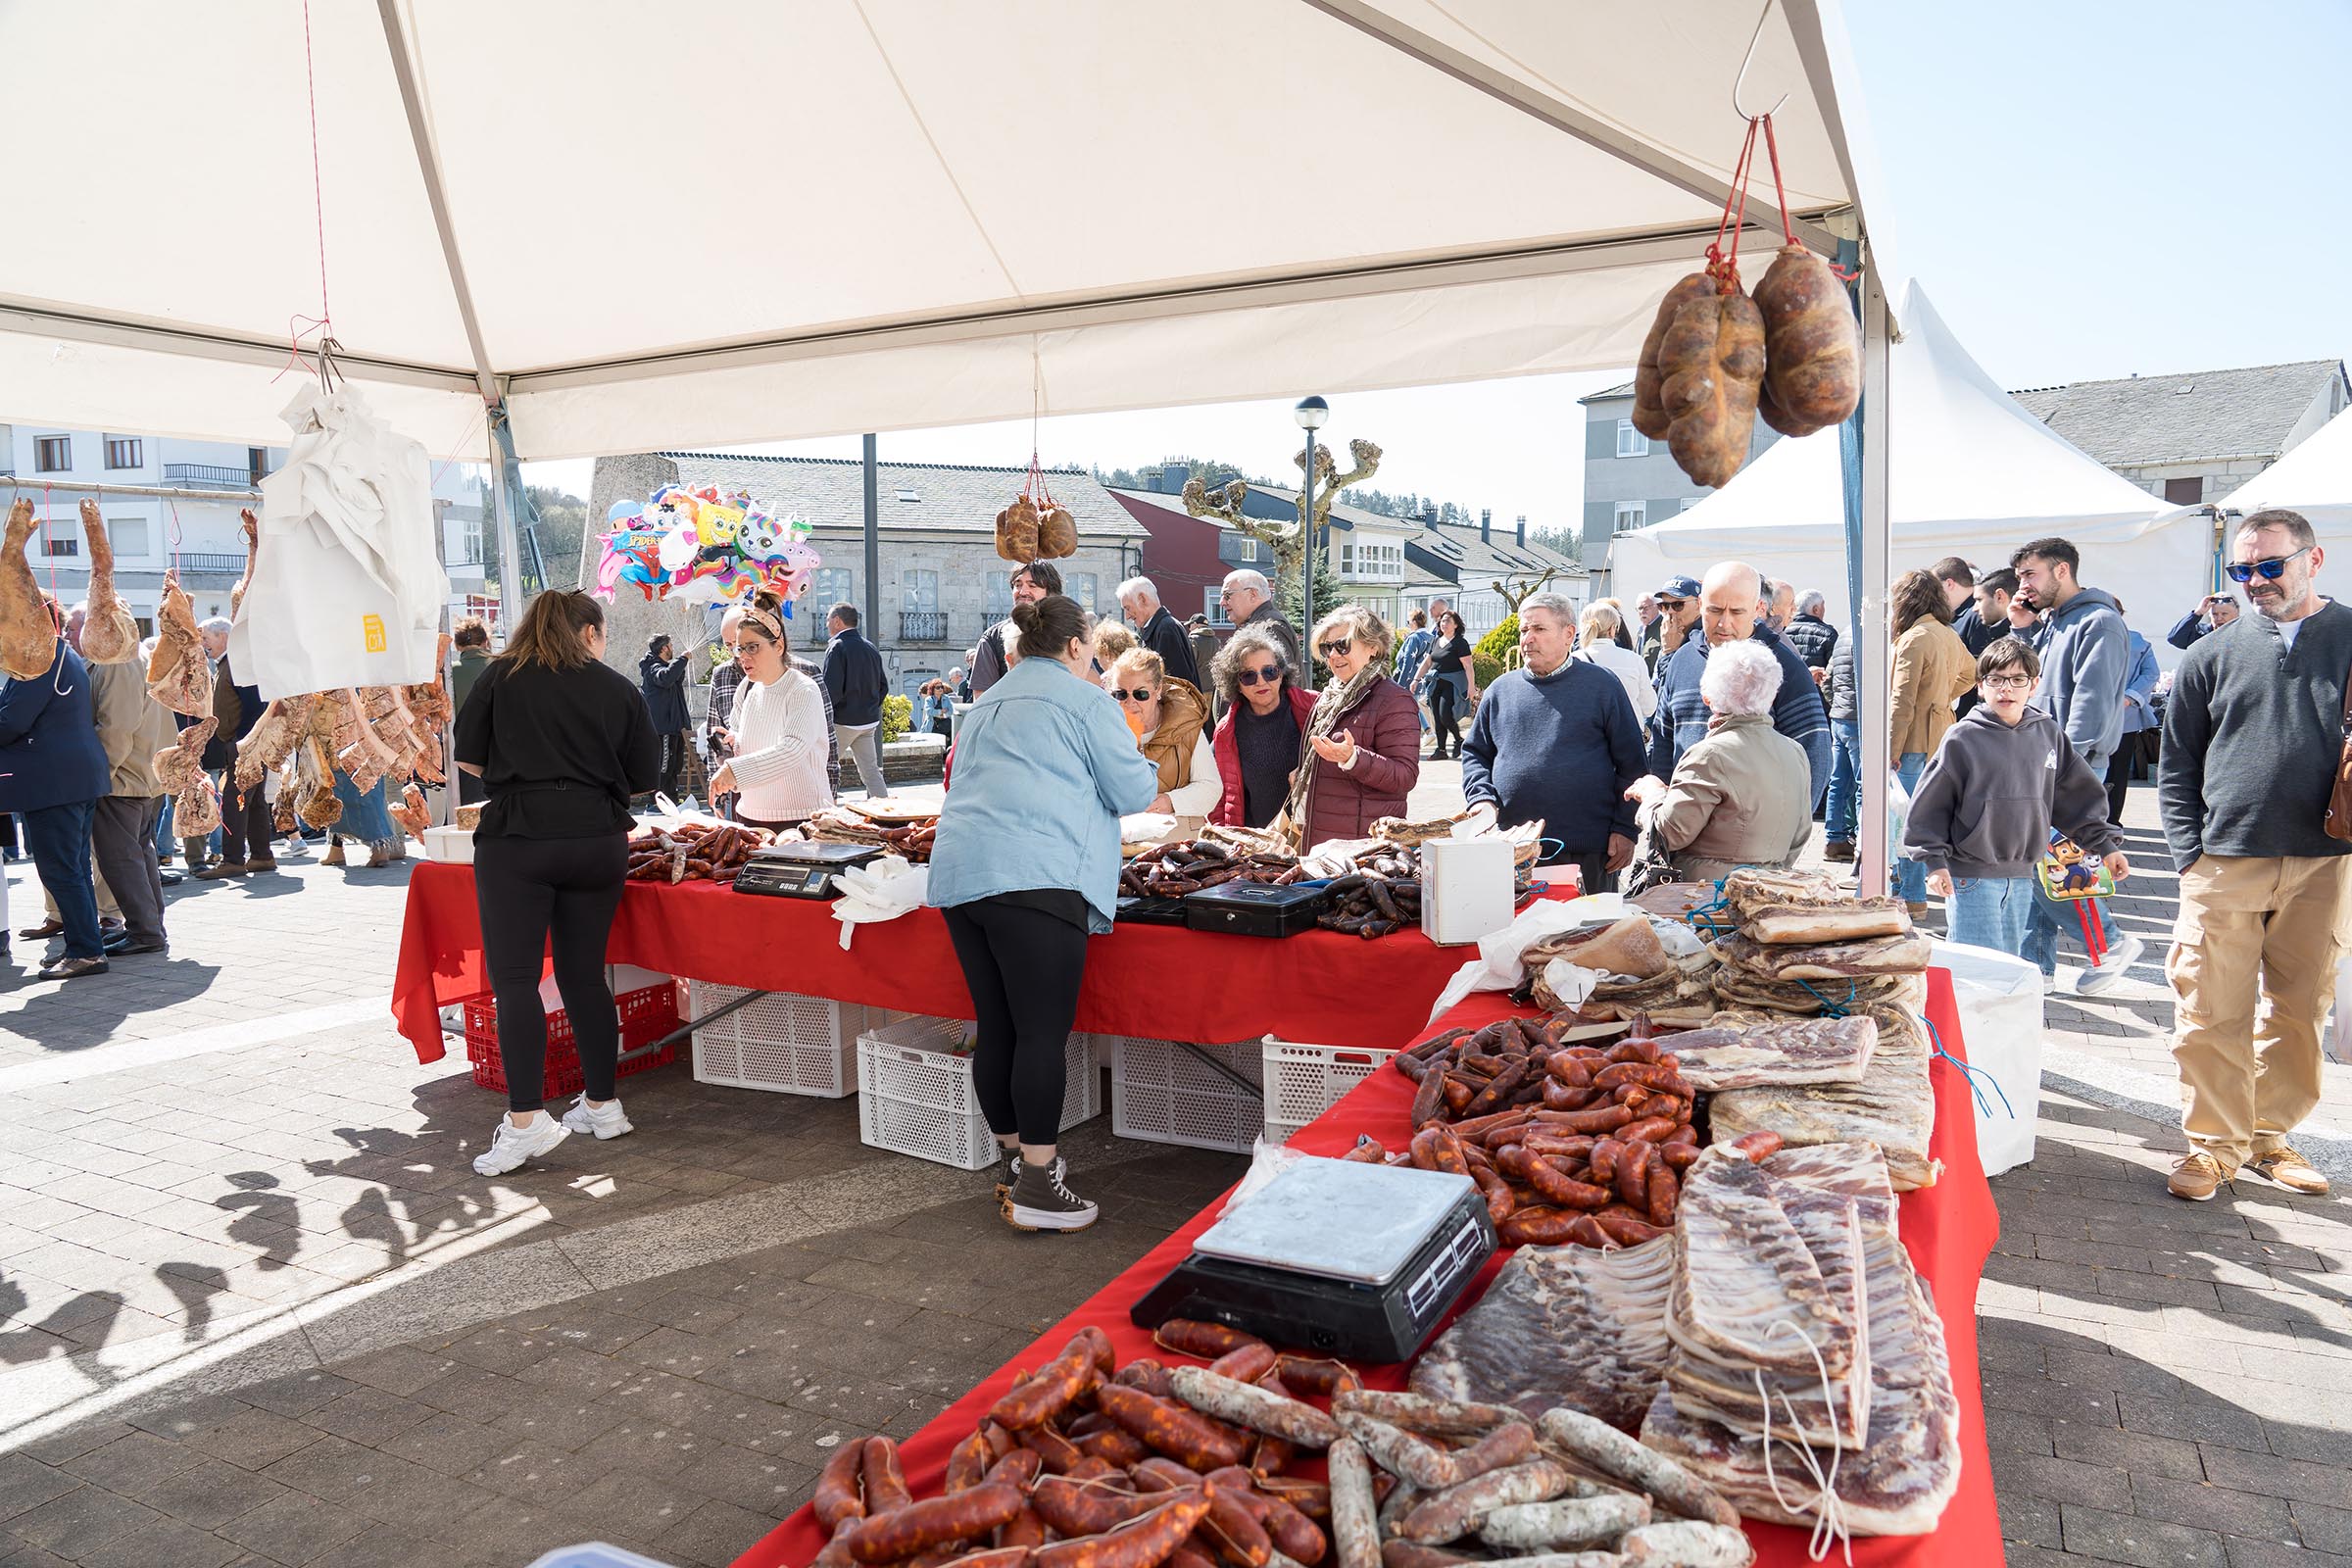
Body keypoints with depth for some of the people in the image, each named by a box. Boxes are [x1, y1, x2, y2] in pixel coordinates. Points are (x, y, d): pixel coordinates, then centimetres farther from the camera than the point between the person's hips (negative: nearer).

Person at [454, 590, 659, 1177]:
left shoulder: (502, 676, 6)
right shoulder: (618, 690, 7)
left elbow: (468, 758, 7)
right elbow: (643, 777, 9)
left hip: (517, 837, -2)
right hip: (598, 839, 2)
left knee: (514, 978, -1)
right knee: (584, 974, 12)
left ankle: (526, 1119, -8)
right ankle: (602, 1105, 20)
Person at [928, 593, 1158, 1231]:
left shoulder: (986, 705, 28)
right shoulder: (1082, 698, 4)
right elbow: (1133, 791, 5)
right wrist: (1145, 773, 26)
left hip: (960, 875, 8)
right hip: (1035, 876, -8)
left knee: (996, 1029, 11)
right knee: (1043, 1032, -6)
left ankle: (1016, 1162, 21)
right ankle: (1038, 1185, -5)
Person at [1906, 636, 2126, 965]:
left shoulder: (2049, 734, 6)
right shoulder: (1963, 738, -9)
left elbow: (2078, 795, 17)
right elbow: (1929, 805, -6)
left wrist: (2105, 845, 14)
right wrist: (1935, 862, -11)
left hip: (2022, 876, 5)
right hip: (1971, 877, -5)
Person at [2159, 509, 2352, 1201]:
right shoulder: (2212, 655, 8)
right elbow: (2176, 768, 10)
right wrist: (2190, 855, 1)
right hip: (2224, 866, 0)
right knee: (2211, 1015, -1)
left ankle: (2271, 1134, 24)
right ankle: (2214, 1144, 11)